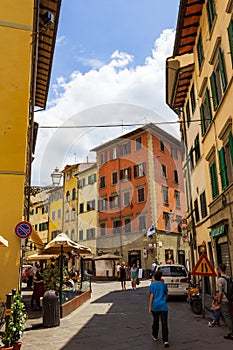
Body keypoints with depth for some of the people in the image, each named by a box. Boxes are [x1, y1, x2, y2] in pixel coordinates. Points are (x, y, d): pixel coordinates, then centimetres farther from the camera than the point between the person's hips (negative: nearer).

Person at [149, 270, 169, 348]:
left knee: (156, 321, 16)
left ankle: (155, 336, 32)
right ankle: (165, 341, -9)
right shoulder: (164, 284, 5)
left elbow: (151, 296, -7)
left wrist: (150, 307, -3)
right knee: (164, 323, -2)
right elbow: (167, 295, 14)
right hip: (163, 306, 1)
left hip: (155, 306, -1)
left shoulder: (152, 285, -3)